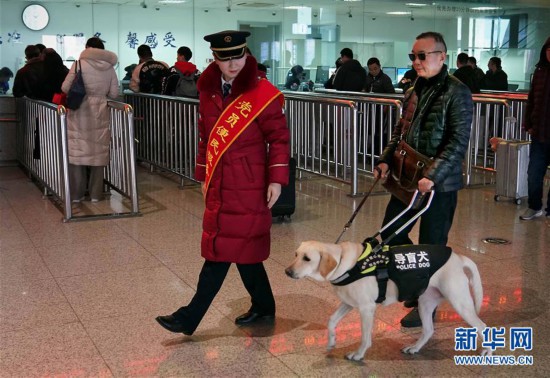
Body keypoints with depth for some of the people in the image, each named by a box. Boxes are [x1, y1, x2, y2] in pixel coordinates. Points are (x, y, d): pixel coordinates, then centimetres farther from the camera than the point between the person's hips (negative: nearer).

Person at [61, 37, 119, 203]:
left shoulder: (79, 63, -5)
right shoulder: (109, 67, 2)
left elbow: (65, 88, -5)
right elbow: (114, 93, 3)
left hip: (79, 112, -2)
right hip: (99, 113, 2)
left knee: (77, 151, 5)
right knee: (98, 152, 8)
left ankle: (76, 194, 9)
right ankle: (96, 194, 12)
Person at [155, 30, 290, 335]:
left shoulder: (263, 94, -10)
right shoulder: (208, 90, 8)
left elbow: (279, 138, -6)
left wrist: (276, 179, -11)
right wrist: (204, 176, 16)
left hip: (247, 187, -6)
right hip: (218, 185, 6)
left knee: (222, 250, -2)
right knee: (241, 248, 13)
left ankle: (190, 318, 5)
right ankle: (263, 307, 30)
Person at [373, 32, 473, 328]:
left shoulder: (456, 92, -12)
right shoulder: (414, 91, 10)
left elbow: (458, 142, -18)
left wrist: (433, 175, -25)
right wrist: (386, 159, 3)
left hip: (440, 184, -7)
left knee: (431, 245, 3)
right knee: (390, 232, 13)